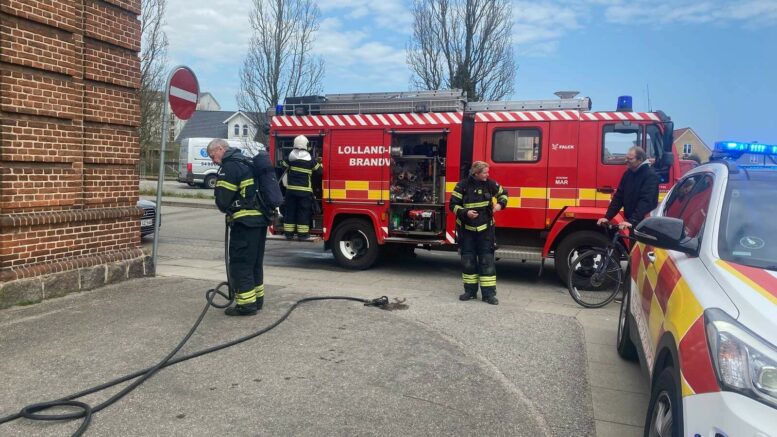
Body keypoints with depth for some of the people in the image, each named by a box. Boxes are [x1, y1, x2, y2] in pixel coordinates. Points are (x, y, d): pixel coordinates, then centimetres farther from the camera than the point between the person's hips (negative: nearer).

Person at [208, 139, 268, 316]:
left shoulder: (229, 166, -11)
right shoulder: (246, 162, 19)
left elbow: (222, 199, -12)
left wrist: (227, 210, 8)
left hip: (245, 221, -9)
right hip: (261, 219, 9)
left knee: (240, 263, -2)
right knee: (255, 262, 17)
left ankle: (246, 303, 0)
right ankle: (257, 298, 25)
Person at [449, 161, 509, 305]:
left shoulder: (490, 184, -2)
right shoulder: (462, 185, -9)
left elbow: (503, 193, 15)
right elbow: (453, 205, -6)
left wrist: (500, 204, -5)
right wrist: (465, 212, -23)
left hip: (485, 229, 1)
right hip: (467, 229, -1)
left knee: (487, 260, -2)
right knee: (468, 261, 6)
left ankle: (489, 293, 2)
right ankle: (470, 290, 19)